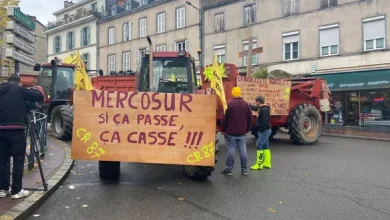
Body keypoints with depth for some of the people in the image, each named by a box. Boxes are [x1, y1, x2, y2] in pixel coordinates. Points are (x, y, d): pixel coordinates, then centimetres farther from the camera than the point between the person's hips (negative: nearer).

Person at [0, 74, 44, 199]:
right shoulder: (19, 90, 0)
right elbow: (40, 97, -3)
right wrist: (37, 90, 17)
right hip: (16, 130, -5)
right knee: (18, 160, 2)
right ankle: (16, 190, 6)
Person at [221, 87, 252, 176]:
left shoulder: (229, 104, -10)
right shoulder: (246, 104, 4)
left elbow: (225, 118, -9)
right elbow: (250, 119, 8)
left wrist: (223, 129, 2)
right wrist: (247, 130, 18)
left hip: (230, 132, -4)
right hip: (242, 133, 4)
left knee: (230, 151, 0)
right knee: (243, 151, 8)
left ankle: (228, 169, 7)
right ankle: (244, 169, 16)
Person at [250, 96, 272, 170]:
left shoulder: (264, 110, -20)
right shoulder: (262, 108, 11)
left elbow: (265, 121, -27)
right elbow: (255, 108, 31)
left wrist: (260, 129, -22)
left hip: (264, 131, -10)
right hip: (265, 130, 10)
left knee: (259, 146, -8)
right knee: (265, 146, 12)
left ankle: (259, 164, -4)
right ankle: (267, 163, 19)